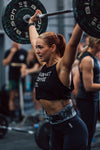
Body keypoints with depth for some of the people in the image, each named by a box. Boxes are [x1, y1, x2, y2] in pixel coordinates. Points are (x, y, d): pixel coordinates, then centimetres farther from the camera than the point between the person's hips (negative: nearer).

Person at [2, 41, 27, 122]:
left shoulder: (24, 52, 7)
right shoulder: (8, 52, 5)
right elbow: (4, 63, -6)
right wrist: (12, 53, -10)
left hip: (21, 78, 1)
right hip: (12, 78, -1)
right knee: (12, 97, -2)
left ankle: (21, 116, 9)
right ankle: (12, 116, 0)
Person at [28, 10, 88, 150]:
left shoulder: (62, 67, -12)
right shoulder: (44, 65, 8)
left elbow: (73, 43, -26)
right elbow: (34, 41, 23)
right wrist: (31, 22, 34)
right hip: (55, 128, 8)